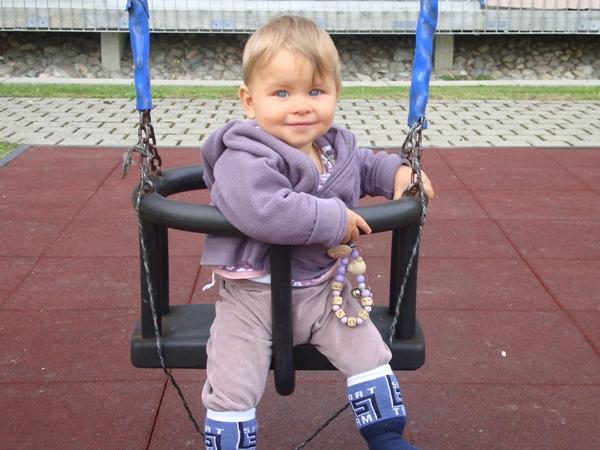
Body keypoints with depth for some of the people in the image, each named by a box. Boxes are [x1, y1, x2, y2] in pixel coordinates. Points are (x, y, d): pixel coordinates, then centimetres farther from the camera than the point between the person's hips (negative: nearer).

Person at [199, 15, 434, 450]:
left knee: (370, 354, 8)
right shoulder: (244, 160, -24)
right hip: (254, 294, -5)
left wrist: (397, 170, 6)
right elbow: (265, 211, -41)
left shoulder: (337, 147, 2)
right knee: (233, 389, -8)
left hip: (324, 288, 6)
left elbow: (366, 165, 26)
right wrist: (333, 219, -32)